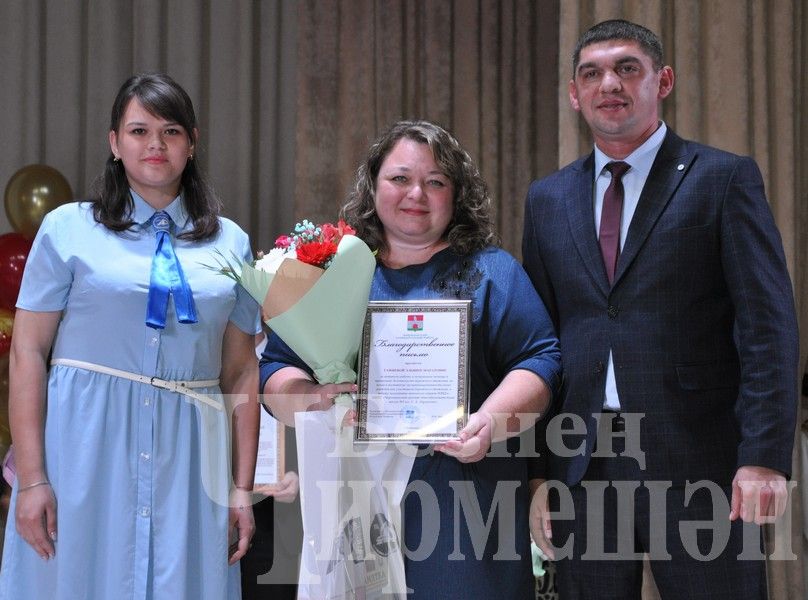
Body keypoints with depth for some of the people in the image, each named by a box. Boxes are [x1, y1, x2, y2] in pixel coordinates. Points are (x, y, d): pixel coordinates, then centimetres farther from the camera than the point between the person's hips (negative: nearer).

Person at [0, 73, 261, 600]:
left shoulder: (230, 242, 11)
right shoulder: (69, 229, 3)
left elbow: (241, 372, 10)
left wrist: (242, 488, 4)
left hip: (189, 462, 2)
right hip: (86, 453, -2)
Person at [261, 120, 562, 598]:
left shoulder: (492, 271, 9)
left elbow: (539, 361, 1)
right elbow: (275, 370, 10)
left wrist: (490, 420, -18)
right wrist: (313, 400, -12)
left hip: (463, 501, -1)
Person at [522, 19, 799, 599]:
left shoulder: (724, 178, 1)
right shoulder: (548, 199, 14)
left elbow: (768, 327, -6)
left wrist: (764, 458, -15)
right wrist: (539, 473, 6)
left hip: (696, 465, -4)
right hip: (581, 468, 4)